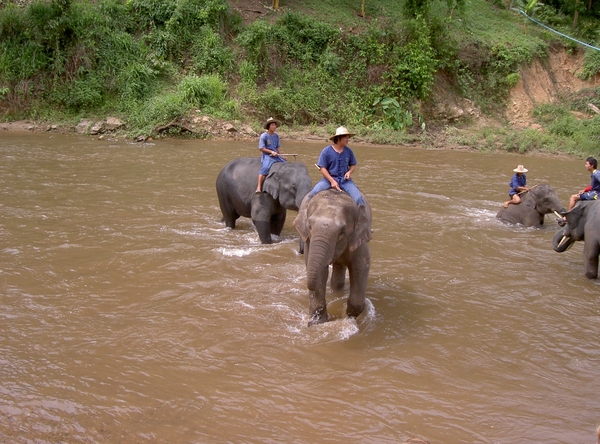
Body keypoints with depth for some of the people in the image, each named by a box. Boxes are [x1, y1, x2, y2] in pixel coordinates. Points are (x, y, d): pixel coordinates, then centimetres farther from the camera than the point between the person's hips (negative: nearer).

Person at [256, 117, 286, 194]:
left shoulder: (276, 136, 14)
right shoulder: (263, 136, -6)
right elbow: (261, 148, -10)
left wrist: (280, 155, 5)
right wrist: (271, 152, -15)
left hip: (276, 156, 7)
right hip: (267, 156, -7)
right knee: (265, 167, -32)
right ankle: (258, 188, -38)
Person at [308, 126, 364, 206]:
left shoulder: (348, 151, 4)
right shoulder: (326, 151, -6)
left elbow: (353, 165, 17)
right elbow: (322, 168, -6)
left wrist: (349, 172, -7)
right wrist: (332, 181, -16)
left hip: (345, 180, 2)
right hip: (329, 178, -2)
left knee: (358, 198, -19)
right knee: (313, 194, -25)